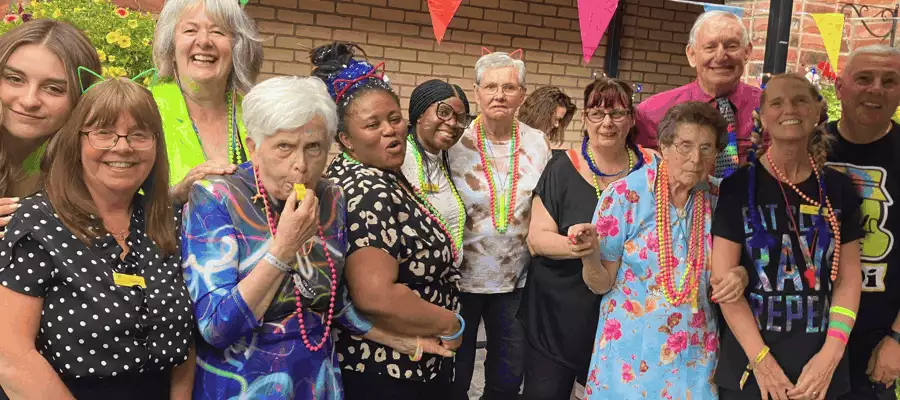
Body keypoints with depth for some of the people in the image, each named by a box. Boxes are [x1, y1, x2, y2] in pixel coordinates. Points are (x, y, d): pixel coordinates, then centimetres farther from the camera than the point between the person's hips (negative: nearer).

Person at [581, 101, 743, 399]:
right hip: (631, 352, -3)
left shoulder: (719, 198, -3)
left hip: (696, 354, 3)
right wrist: (590, 256, -31)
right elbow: (601, 284, -9)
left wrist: (738, 277, -12)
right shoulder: (624, 195, -14)